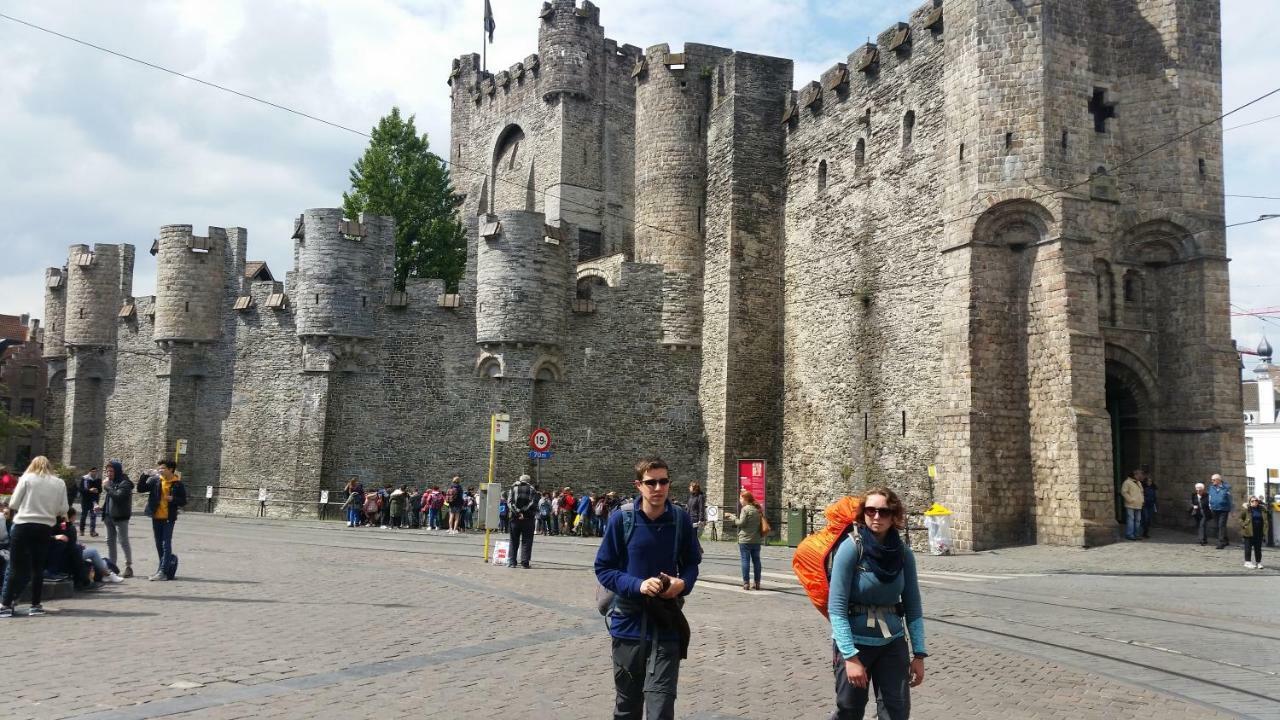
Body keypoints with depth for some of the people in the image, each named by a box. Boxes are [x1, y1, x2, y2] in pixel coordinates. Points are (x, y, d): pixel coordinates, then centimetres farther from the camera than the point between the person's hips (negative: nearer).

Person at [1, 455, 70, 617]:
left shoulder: (26, 478, 0)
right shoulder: (59, 483, 6)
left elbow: (13, 504, -2)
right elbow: (63, 509, 4)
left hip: (23, 526, -2)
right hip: (45, 528, 2)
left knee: (16, 567, 3)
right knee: (38, 567, 11)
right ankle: (36, 605, 14)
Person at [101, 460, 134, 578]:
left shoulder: (125, 483, -12)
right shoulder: (110, 482, 12)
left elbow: (118, 496, -26)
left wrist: (107, 487, -18)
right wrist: (103, 508, 9)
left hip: (120, 517, -9)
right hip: (109, 516, 9)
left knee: (123, 541, -6)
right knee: (110, 541, 13)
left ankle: (129, 566, -1)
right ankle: (112, 566, 21)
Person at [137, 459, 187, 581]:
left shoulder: (177, 484, -5)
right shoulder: (155, 480, 3)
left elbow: (183, 502, -2)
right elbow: (140, 489, -2)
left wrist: (173, 499, -20)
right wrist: (145, 475, -12)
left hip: (169, 518, -4)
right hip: (156, 517, 4)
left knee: (166, 544, -5)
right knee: (159, 544, 13)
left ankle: (162, 572, -7)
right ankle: (163, 567, 25)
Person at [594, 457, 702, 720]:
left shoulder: (680, 519, -3)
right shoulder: (621, 519, -9)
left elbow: (692, 563, 10)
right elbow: (603, 569, -4)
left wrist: (683, 583, -12)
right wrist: (638, 585, -19)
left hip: (666, 625, 0)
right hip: (629, 621, 0)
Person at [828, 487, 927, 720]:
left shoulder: (903, 553, -2)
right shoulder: (852, 547, -15)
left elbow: (913, 607, 4)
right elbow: (836, 607, -17)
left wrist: (919, 654, -2)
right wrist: (851, 657, -22)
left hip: (893, 643, 3)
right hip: (855, 642, -3)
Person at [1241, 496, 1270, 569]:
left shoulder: (1263, 509, 6)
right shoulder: (1246, 509, -6)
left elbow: (1266, 520, 14)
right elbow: (1241, 519, -2)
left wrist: (1265, 530, 6)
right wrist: (1244, 526, -14)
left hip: (1259, 532, 4)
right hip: (1249, 532, -4)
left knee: (1258, 547, 10)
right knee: (1248, 547, 1)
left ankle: (1258, 562, 19)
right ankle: (1247, 561, 8)